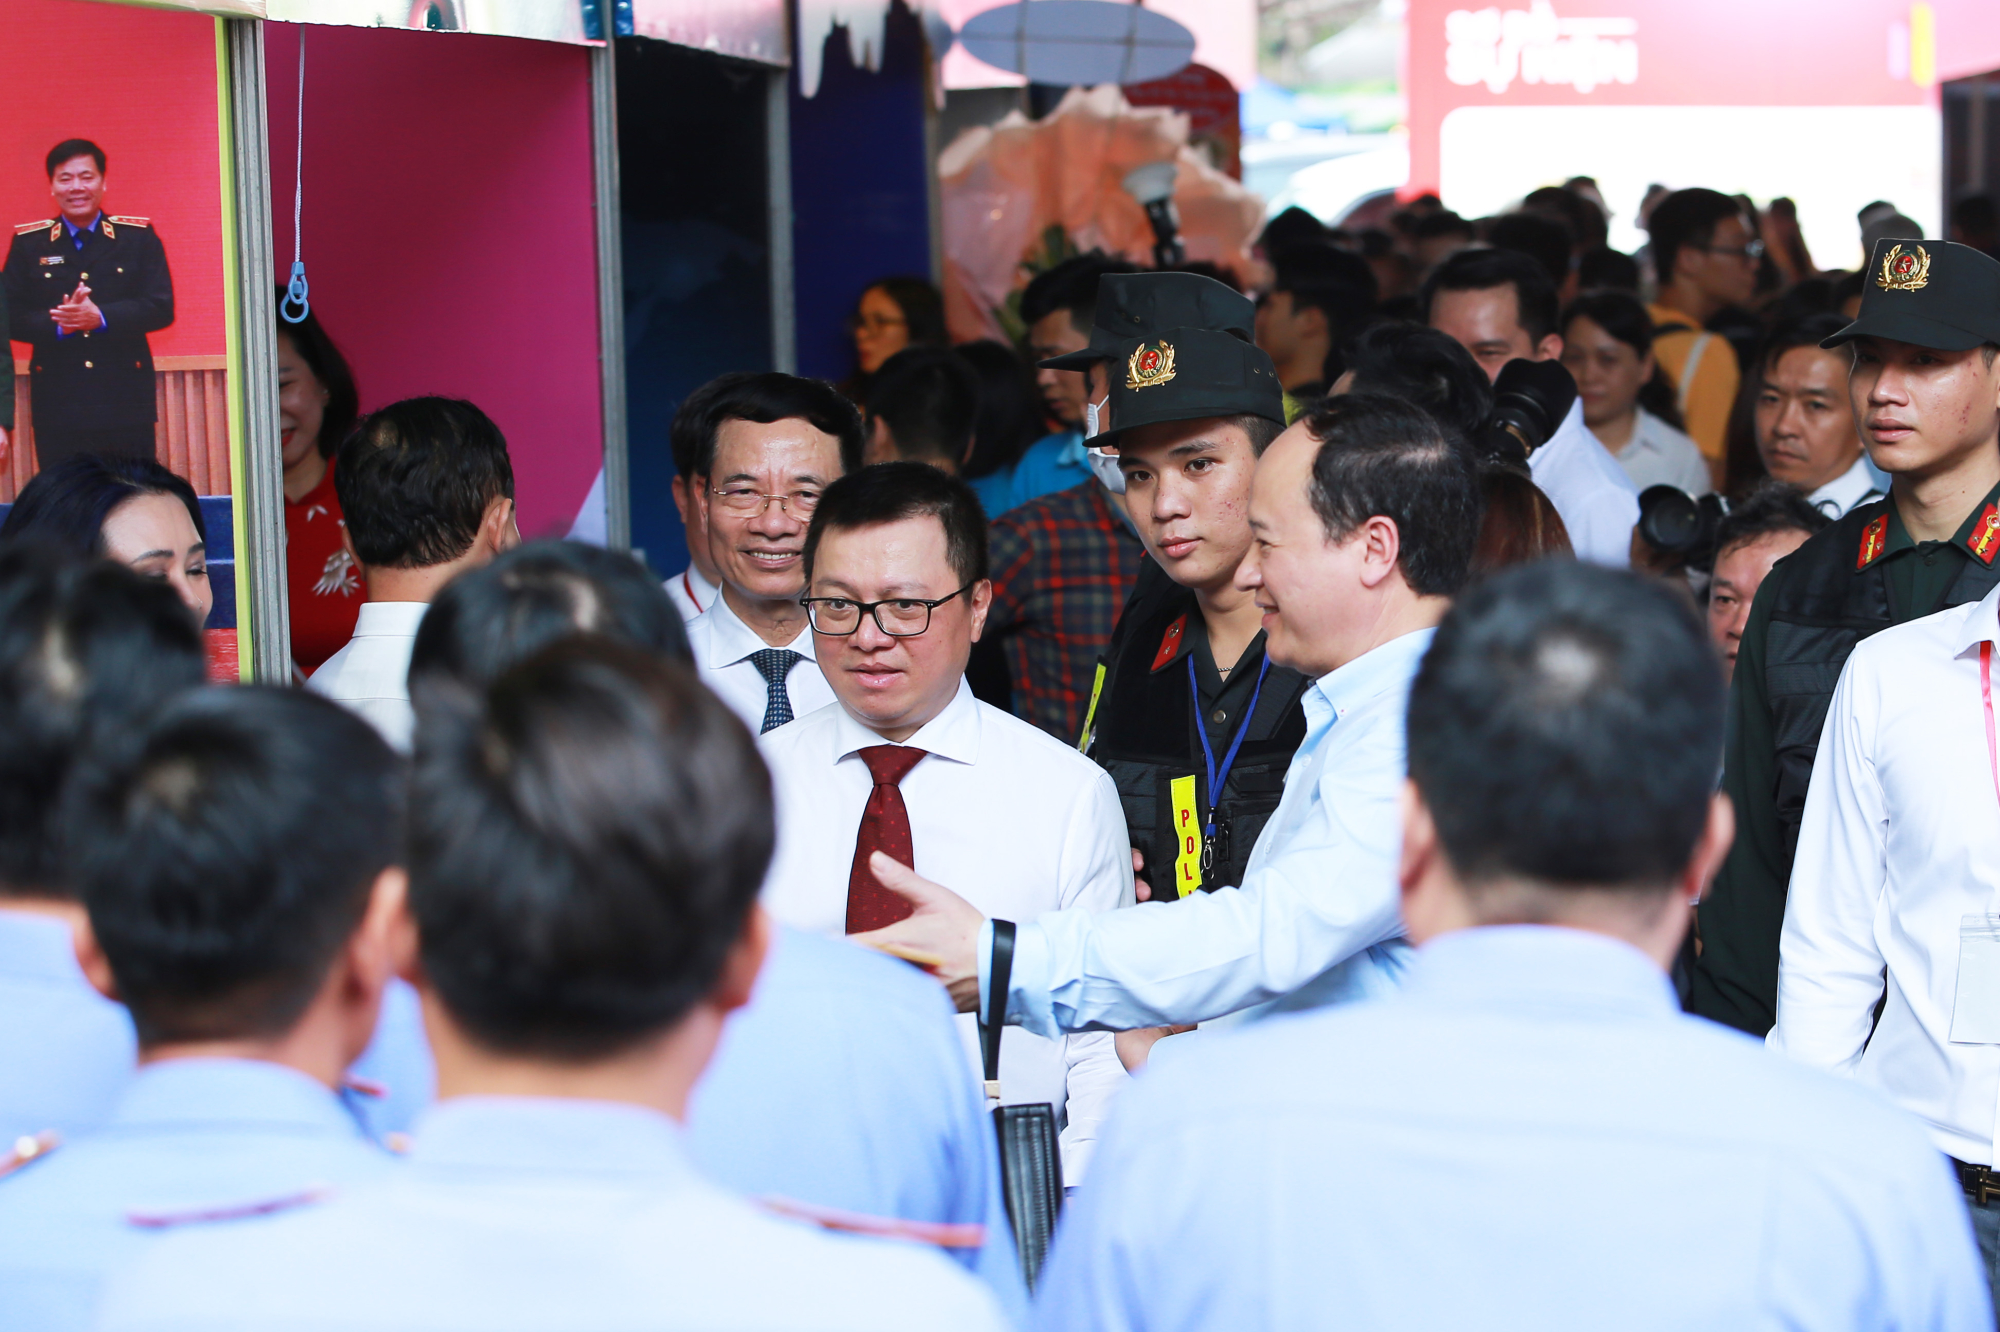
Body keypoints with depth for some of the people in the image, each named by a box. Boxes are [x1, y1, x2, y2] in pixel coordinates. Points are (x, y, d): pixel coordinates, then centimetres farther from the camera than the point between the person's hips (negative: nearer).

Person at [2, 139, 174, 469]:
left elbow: (161, 308, -3)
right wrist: (55, 324, -18)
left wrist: (102, 317, -18)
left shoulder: (138, 237, 6)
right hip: (57, 404, 0)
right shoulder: (28, 244, 8)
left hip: (126, 405, 0)